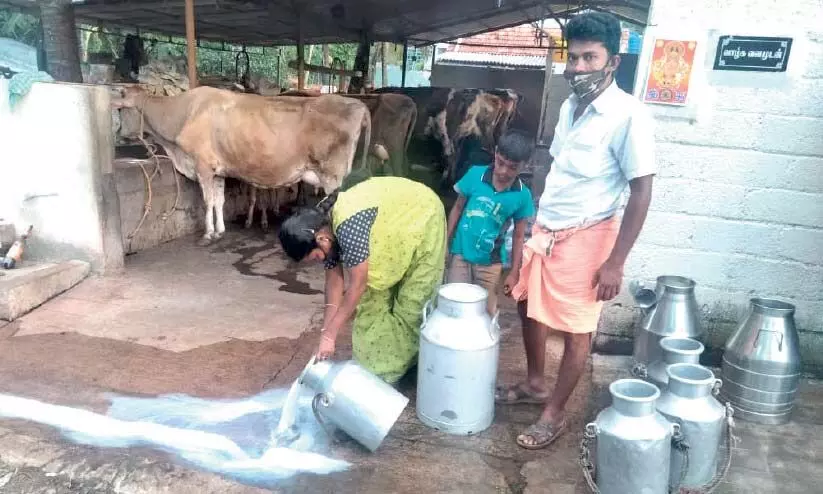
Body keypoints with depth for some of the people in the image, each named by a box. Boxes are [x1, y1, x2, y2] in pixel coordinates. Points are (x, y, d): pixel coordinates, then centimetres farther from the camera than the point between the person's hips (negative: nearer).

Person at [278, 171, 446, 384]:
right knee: (376, 296, 8)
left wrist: (329, 335, -25)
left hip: (421, 218, -8)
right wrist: (327, 332, -4)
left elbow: (357, 287, -31)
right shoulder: (321, 222, -12)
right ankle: (377, 366, 21)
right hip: (392, 223, 8)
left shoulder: (348, 226, -38)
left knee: (411, 303, -2)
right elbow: (334, 280, -4)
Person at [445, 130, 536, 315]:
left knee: (485, 314, 11)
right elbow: (458, 208, 2)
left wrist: (514, 273, 0)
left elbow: (518, 236, -1)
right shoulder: (475, 175, -10)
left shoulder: (522, 195, -9)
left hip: (490, 263, 0)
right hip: (461, 254, 0)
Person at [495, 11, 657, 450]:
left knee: (575, 331, 6)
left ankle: (555, 413, 24)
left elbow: (641, 192, -16)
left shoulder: (628, 116, -17)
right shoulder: (570, 106, 6)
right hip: (545, 229, 8)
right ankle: (534, 384, 41)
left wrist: (615, 261, -18)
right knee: (529, 306, 19)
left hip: (585, 237, -8)